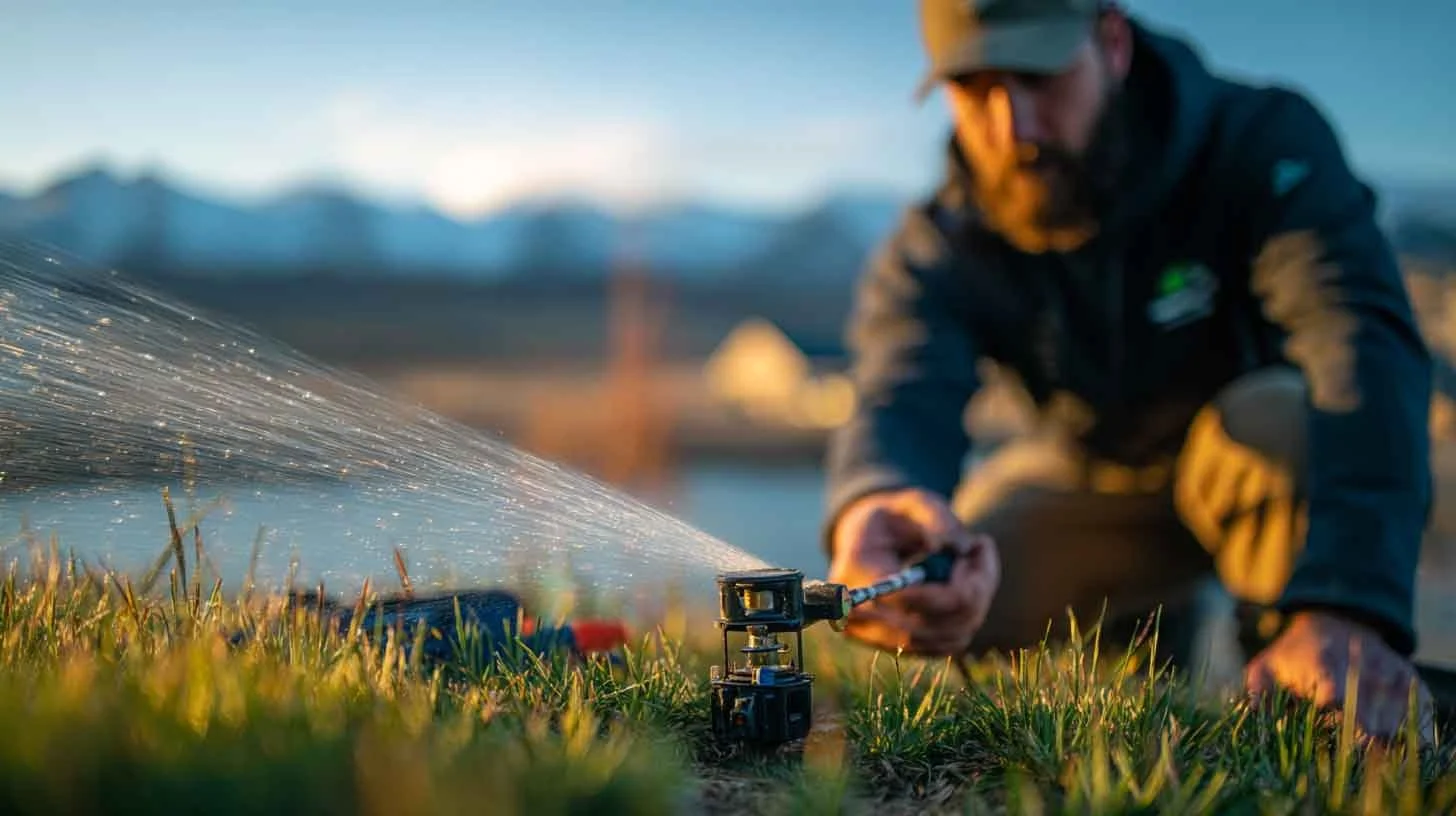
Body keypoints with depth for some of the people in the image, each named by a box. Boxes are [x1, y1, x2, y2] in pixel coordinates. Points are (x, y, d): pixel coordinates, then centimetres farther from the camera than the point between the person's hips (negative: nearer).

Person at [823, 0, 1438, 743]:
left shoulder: (1262, 143, -27)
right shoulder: (932, 255, -21)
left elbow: (1363, 346, -42)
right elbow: (902, 404, -40)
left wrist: (1349, 606, -60)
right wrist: (870, 506, -68)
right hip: (1088, 479, 4)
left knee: (1281, 416, -36)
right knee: (926, 601, -14)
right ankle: (1146, 623, 15)